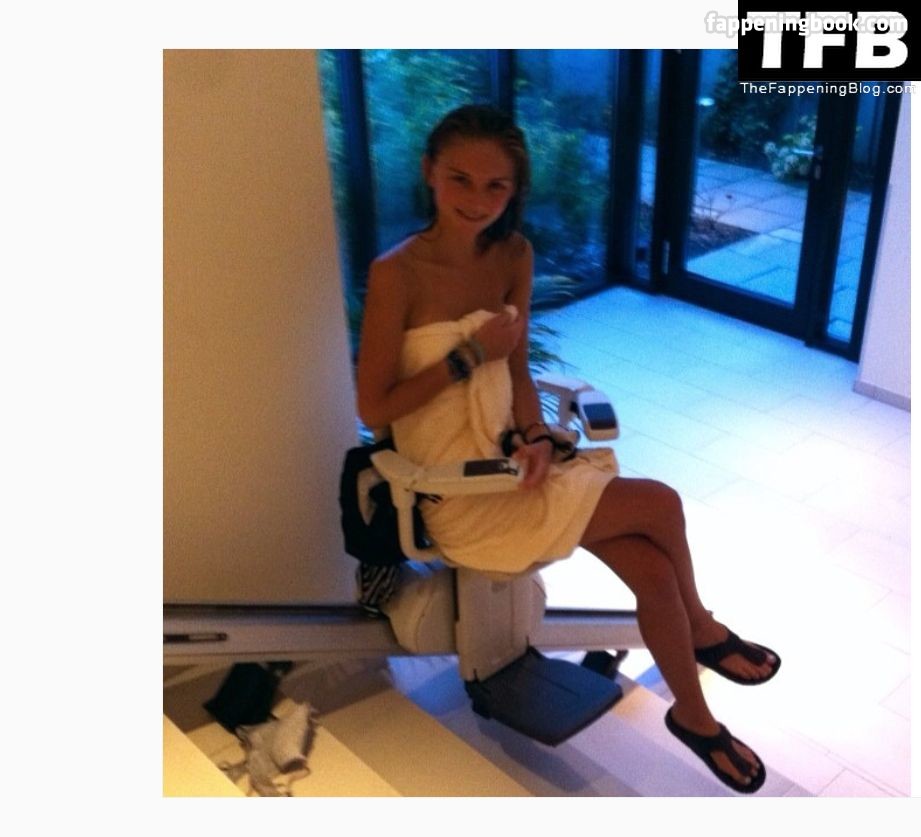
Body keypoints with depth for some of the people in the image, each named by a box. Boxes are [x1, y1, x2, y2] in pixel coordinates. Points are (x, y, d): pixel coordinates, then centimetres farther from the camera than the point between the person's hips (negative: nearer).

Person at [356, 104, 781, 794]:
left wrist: (539, 439, -12)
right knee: (660, 504, -12)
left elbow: (518, 371, 6)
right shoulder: (396, 274, -18)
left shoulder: (513, 255, 0)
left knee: (654, 570, -7)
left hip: (511, 459, 6)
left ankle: (694, 716, 19)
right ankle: (703, 630, 18)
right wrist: (469, 354, -19)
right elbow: (373, 410, -15)